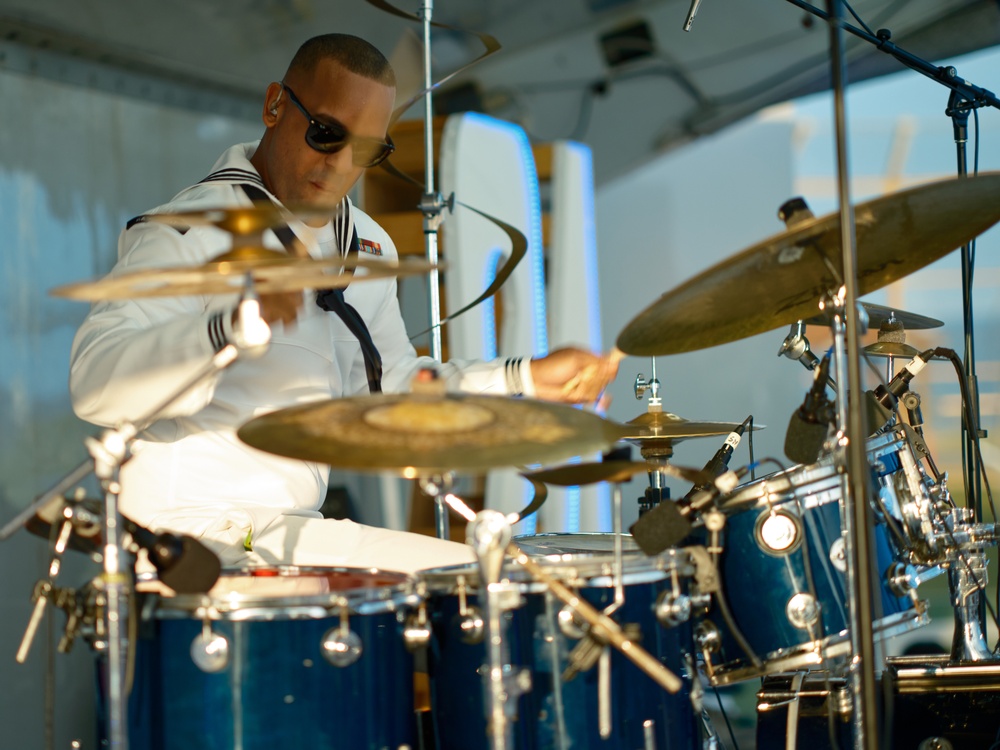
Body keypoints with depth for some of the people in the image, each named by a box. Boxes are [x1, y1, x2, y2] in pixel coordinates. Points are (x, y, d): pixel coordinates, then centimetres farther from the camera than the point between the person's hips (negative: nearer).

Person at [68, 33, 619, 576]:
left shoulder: (367, 247, 13)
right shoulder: (186, 232, -14)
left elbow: (390, 384, 23)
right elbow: (93, 383, -29)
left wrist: (526, 378, 12)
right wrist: (231, 324, -46)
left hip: (294, 527, 9)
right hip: (194, 534, -9)